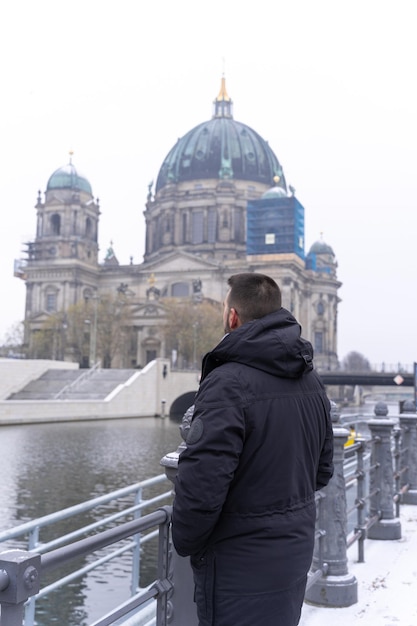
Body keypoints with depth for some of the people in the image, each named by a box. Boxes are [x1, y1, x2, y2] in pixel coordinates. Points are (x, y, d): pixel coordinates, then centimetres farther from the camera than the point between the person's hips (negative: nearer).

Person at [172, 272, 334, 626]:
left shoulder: (229, 383, -23)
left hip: (241, 566, -7)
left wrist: (185, 543, -8)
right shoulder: (311, 381, 4)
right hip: (298, 552, 8)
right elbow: (322, 471, 11)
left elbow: (201, 487, -26)